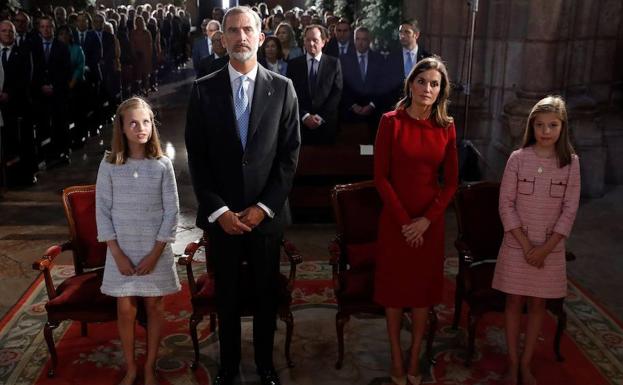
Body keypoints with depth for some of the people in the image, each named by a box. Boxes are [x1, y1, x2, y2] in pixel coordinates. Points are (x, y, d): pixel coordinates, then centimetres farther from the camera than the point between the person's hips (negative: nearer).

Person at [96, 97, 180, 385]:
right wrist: (118, 254, -9)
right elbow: (102, 211, -3)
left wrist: (155, 253, -10)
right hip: (121, 250, 1)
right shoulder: (109, 165, -5)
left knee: (154, 307, 10)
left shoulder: (162, 165, -7)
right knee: (125, 310, 8)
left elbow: (171, 212, -6)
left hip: (156, 250, 0)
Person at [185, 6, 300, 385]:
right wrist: (218, 210, -10)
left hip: (266, 212, 0)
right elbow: (197, 157, -2)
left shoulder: (282, 88, -1)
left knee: (267, 292, 14)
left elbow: (290, 154, -3)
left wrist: (264, 206, -10)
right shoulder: (204, 89, -1)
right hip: (221, 213, 0)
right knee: (226, 294, 13)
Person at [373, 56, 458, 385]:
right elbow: (380, 177, -9)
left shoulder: (446, 127, 2)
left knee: (423, 288, 10)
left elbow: (451, 181, 2)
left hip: (431, 221, 3)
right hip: (395, 219, -2)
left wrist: (426, 219, -10)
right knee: (394, 287, 7)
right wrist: (404, 220, -12)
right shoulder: (391, 122, -7)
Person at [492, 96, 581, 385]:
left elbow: (570, 210, -3)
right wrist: (525, 244, -12)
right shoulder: (518, 158, -7)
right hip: (517, 246, -1)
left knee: (537, 305, 10)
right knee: (514, 302, 7)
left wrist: (545, 248, -11)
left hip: (550, 248, 1)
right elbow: (506, 204, -7)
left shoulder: (571, 162, -3)